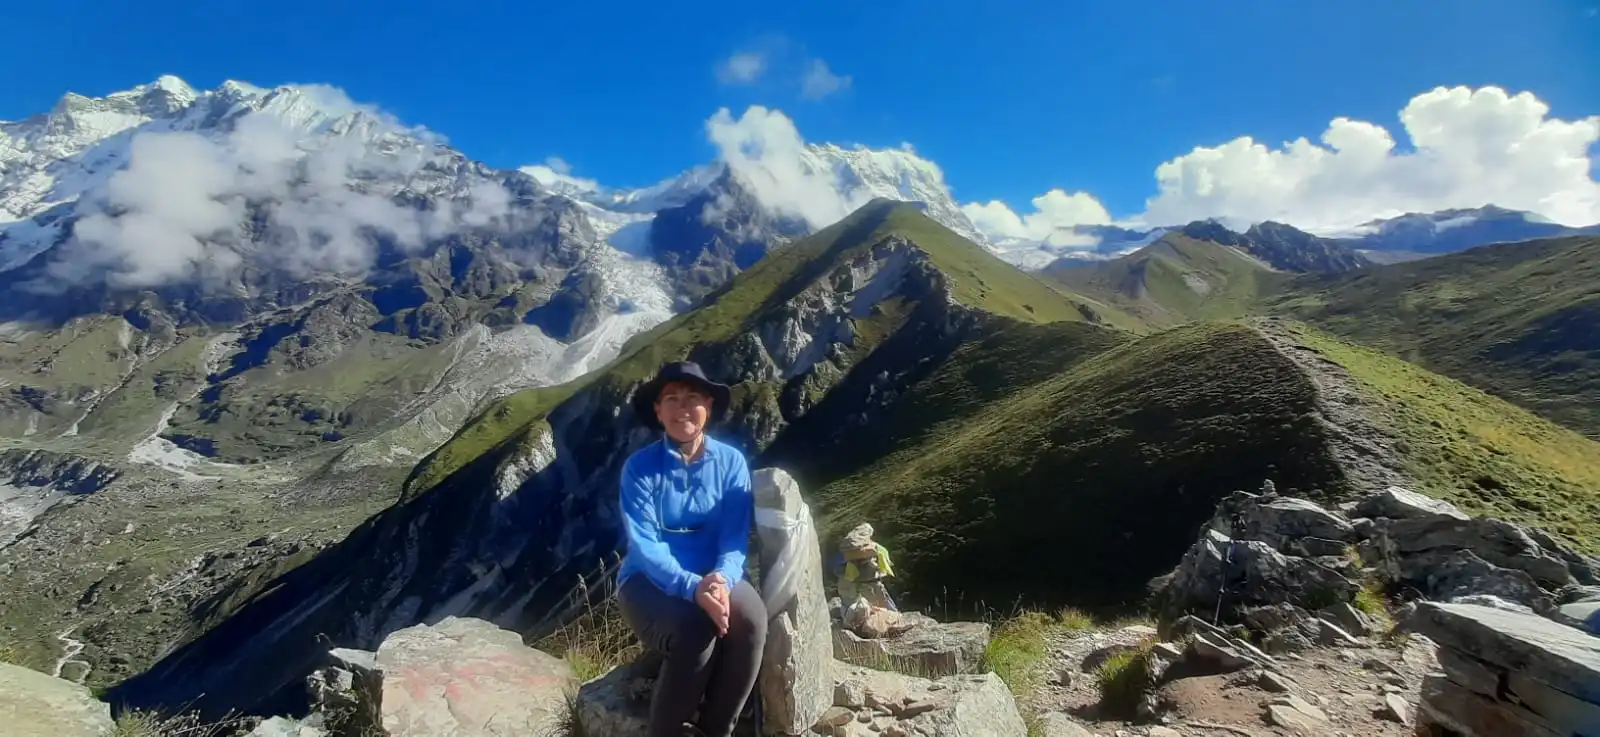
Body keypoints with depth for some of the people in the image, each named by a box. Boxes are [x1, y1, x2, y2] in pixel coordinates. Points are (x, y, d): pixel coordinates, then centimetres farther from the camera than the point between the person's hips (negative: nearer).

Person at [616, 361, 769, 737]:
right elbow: (644, 546, -16)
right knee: (694, 633, -33)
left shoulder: (731, 461, -2)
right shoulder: (639, 467, -8)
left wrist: (722, 580, -30)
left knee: (750, 620, -29)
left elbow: (736, 538, -7)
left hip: (714, 577, 3)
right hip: (650, 581, -2)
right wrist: (692, 586, -33)